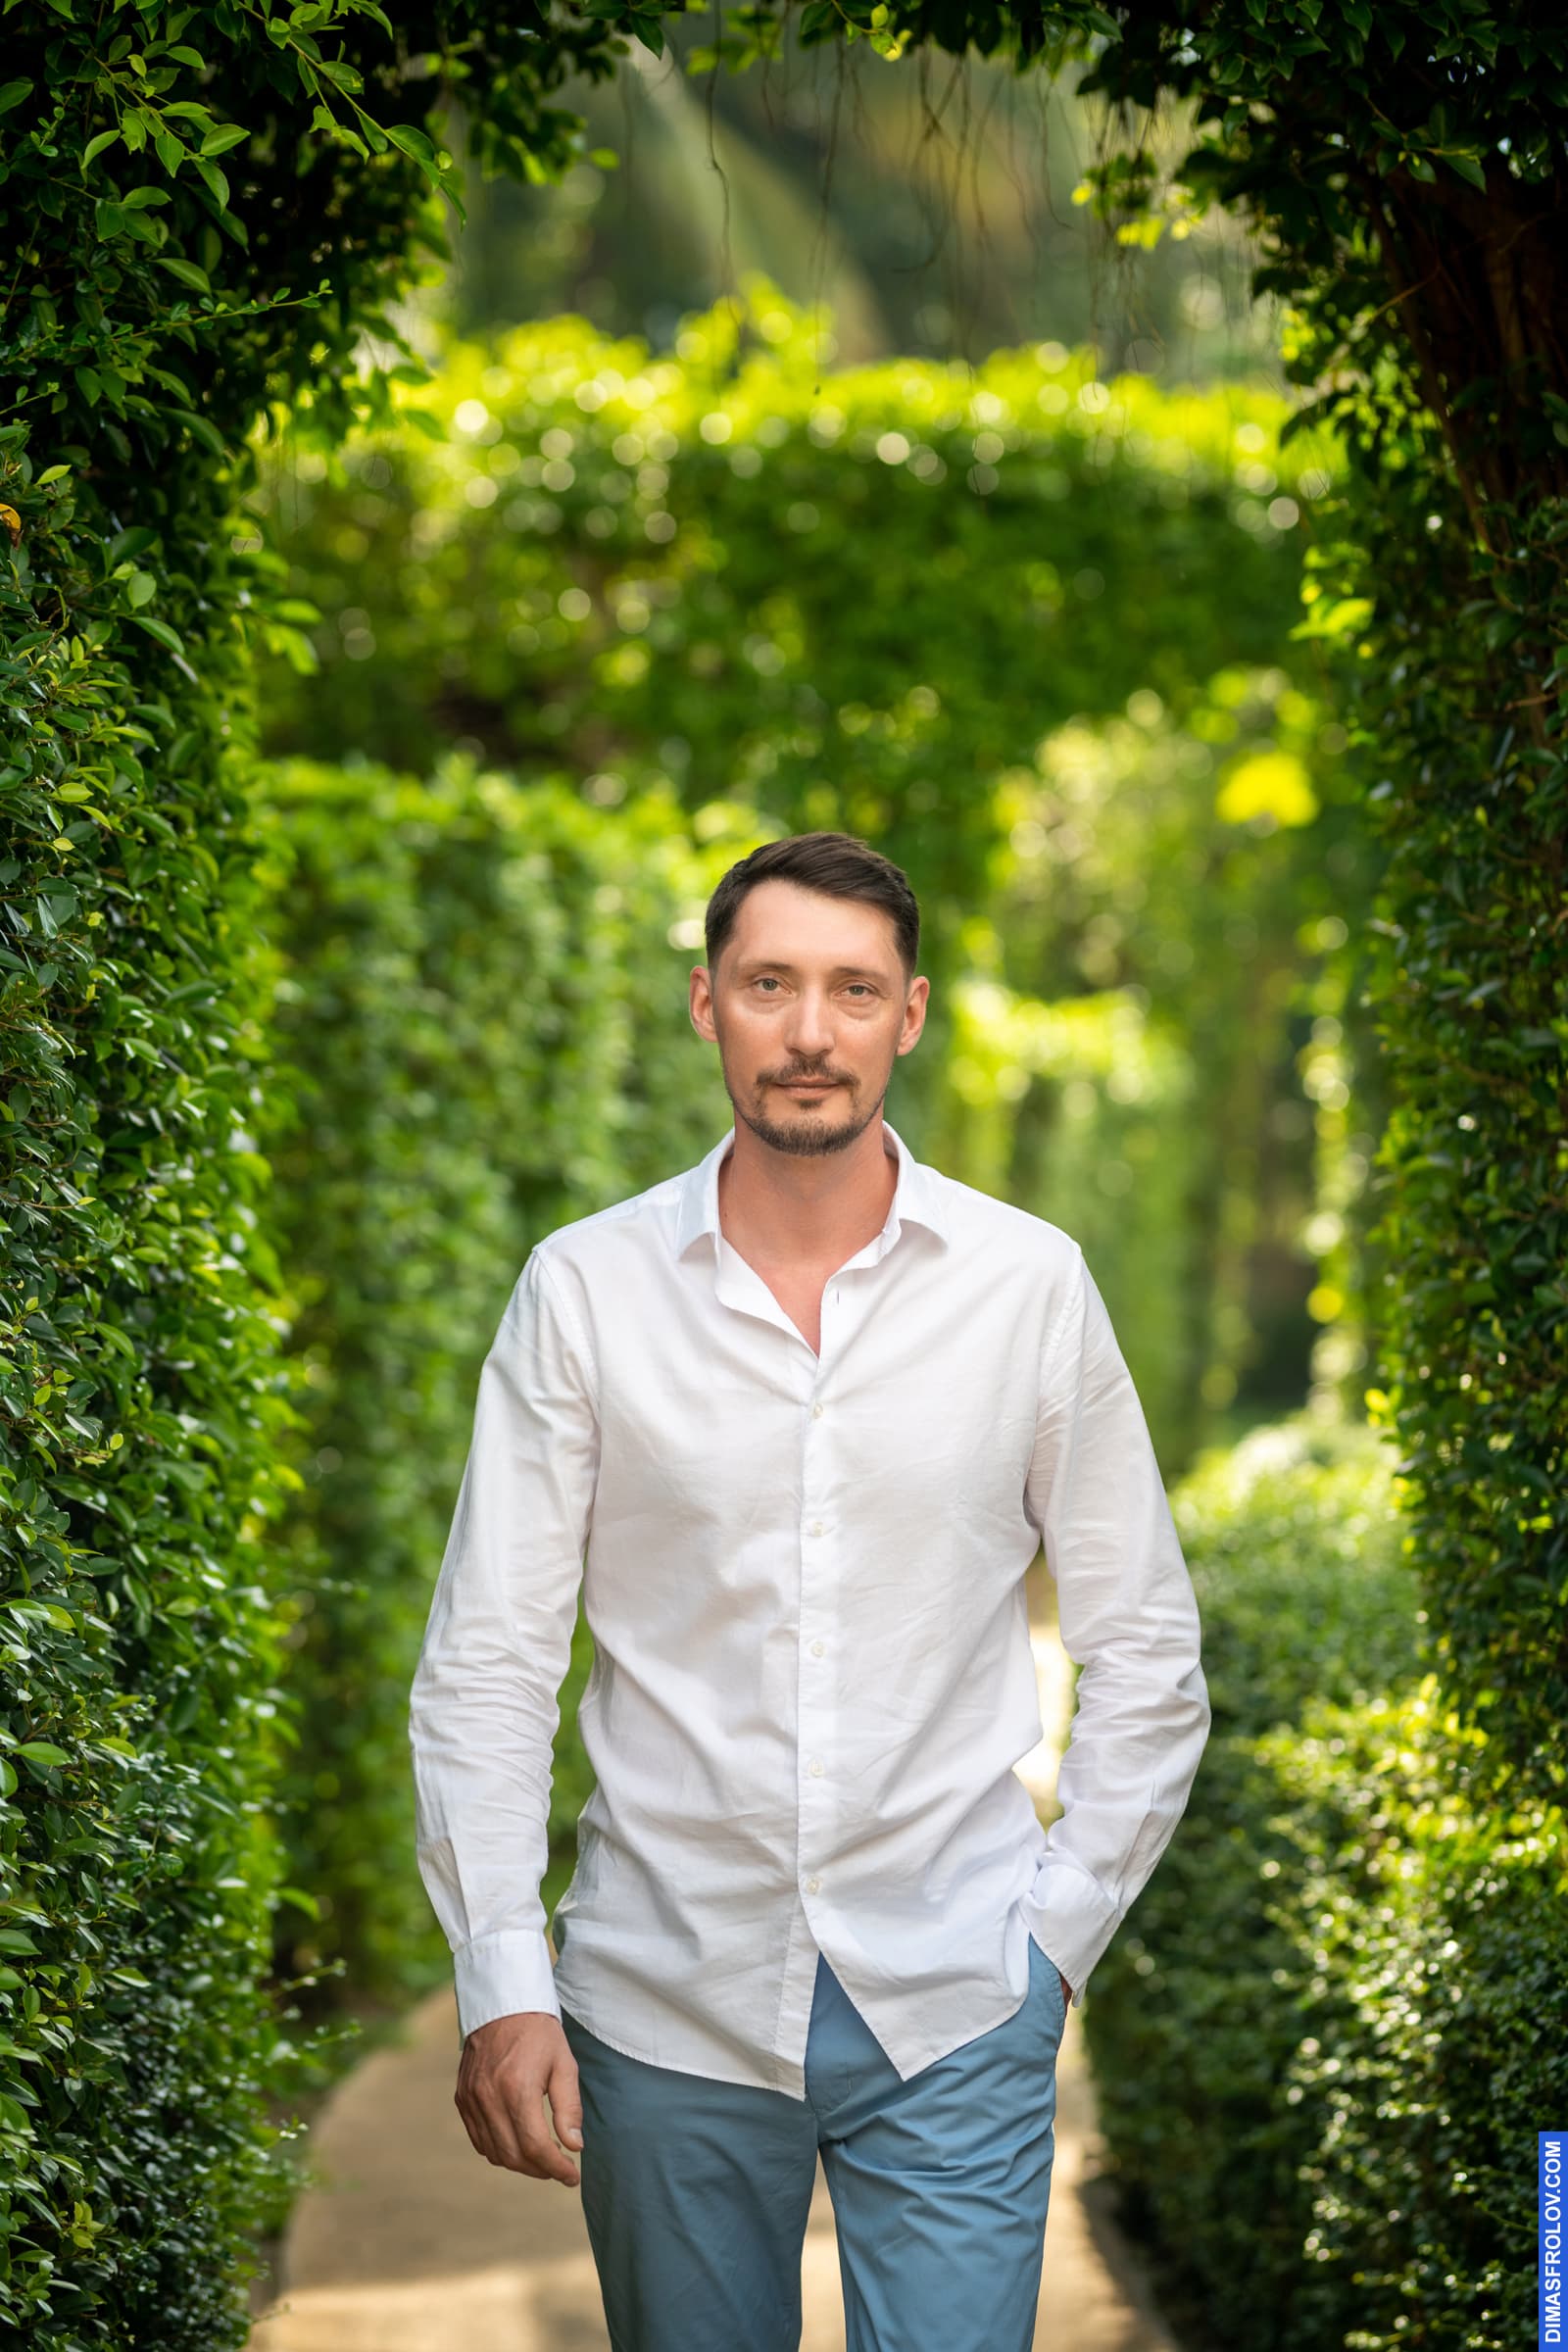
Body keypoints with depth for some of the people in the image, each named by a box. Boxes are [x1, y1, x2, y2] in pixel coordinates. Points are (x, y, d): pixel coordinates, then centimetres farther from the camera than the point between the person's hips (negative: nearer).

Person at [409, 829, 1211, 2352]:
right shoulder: (584, 1287, -1)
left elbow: (1144, 1645, 7)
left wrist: (1059, 1932, 1)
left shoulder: (1029, 1283, 0)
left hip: (954, 2011, 0)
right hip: (666, 1999, 1)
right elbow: (485, 1665, -1)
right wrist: (501, 1983, -8)